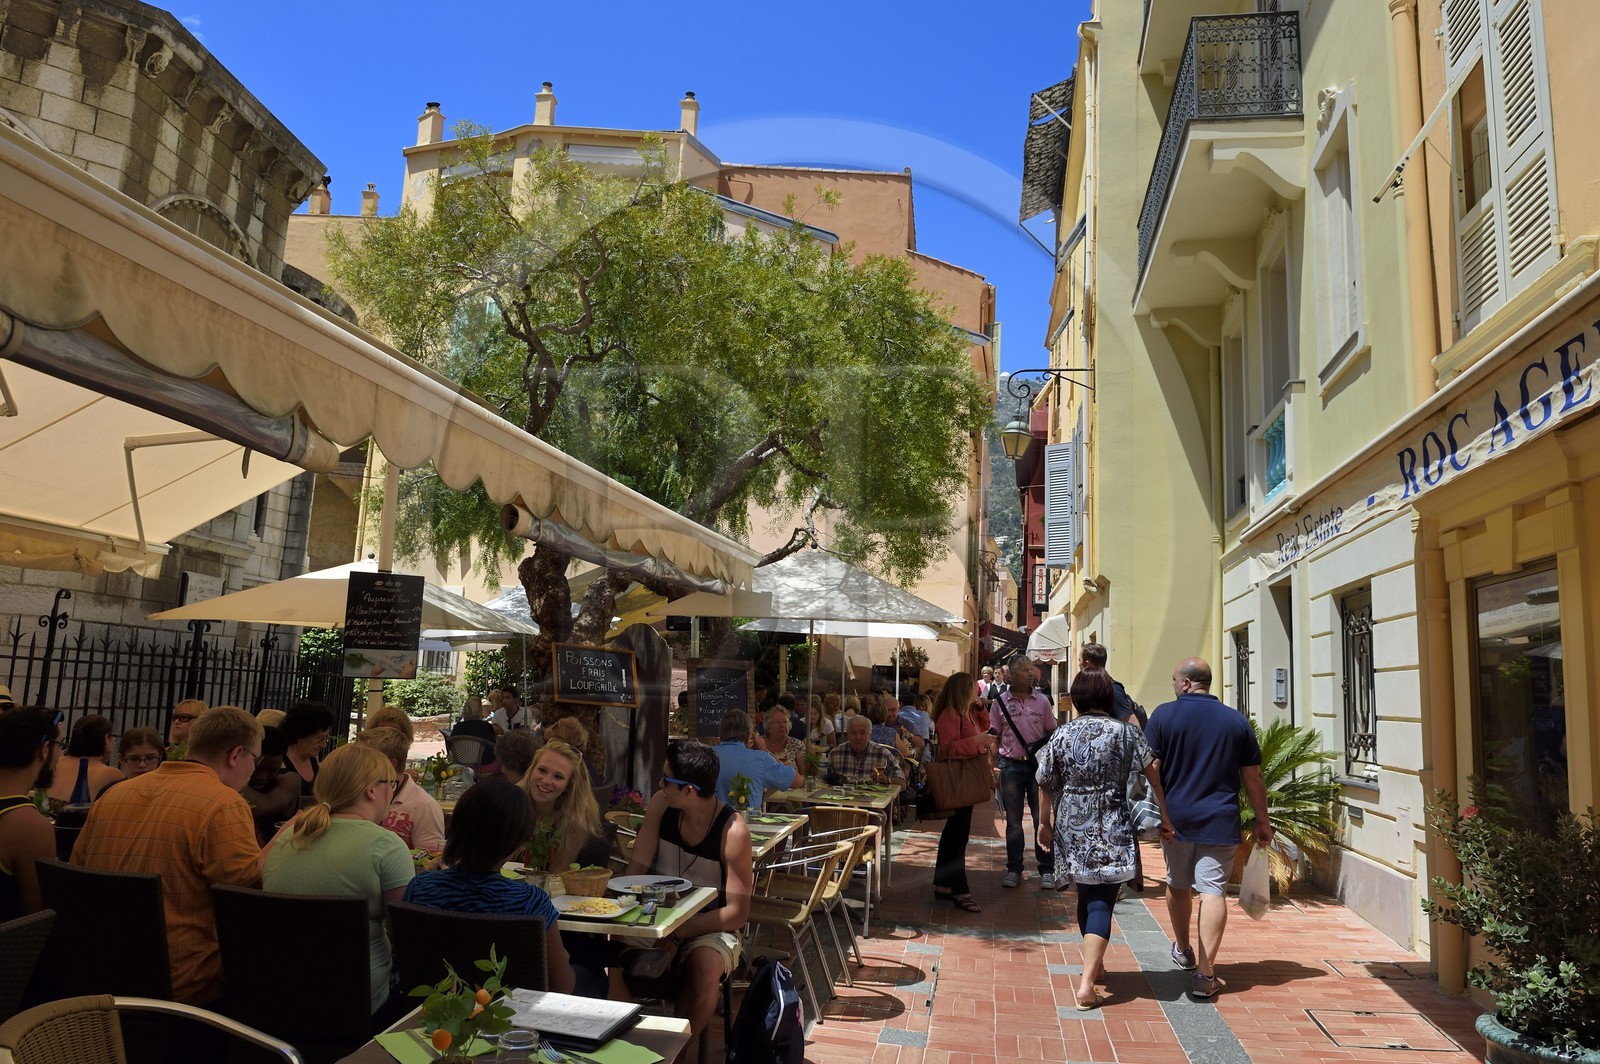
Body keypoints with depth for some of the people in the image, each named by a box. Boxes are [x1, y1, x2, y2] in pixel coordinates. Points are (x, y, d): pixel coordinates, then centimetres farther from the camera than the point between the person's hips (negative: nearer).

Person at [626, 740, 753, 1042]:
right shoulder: (660, 804, -6)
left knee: (705, 967, -35)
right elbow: (638, 866, -3)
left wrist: (676, 936, -25)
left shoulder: (733, 832, -20)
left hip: (710, 926, -4)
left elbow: (738, 913, -18)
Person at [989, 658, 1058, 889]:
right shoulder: (1000, 702, 1)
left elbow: (1052, 733, 7)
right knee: (1013, 821, 9)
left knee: (1042, 819, 5)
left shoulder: (1042, 701, 3)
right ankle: (1014, 869, 20)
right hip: (1011, 766, 0)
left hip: (1038, 764, 0)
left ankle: (1047, 870, 15)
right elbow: (994, 737, 3)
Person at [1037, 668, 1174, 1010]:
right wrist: (1165, 816, 2)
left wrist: (1044, 822, 16)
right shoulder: (1125, 732, -4)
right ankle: (1086, 983, -13)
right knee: (1101, 902, -3)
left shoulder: (1061, 735, 0)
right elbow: (1153, 774, -7)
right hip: (1110, 829, -3)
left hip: (1071, 828, 3)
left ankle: (1093, 964, 38)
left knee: (1087, 896, 20)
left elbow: (1046, 783, 4)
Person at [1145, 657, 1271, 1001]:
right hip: (1220, 821, 0)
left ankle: (1182, 950, 38)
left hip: (1175, 818, 0)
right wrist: (1262, 820, 15)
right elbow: (1253, 778, 5)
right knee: (1213, 891, -1)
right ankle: (1205, 975, -6)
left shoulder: (1164, 715, -4)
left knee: (1178, 886, 19)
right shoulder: (1237, 720, 2)